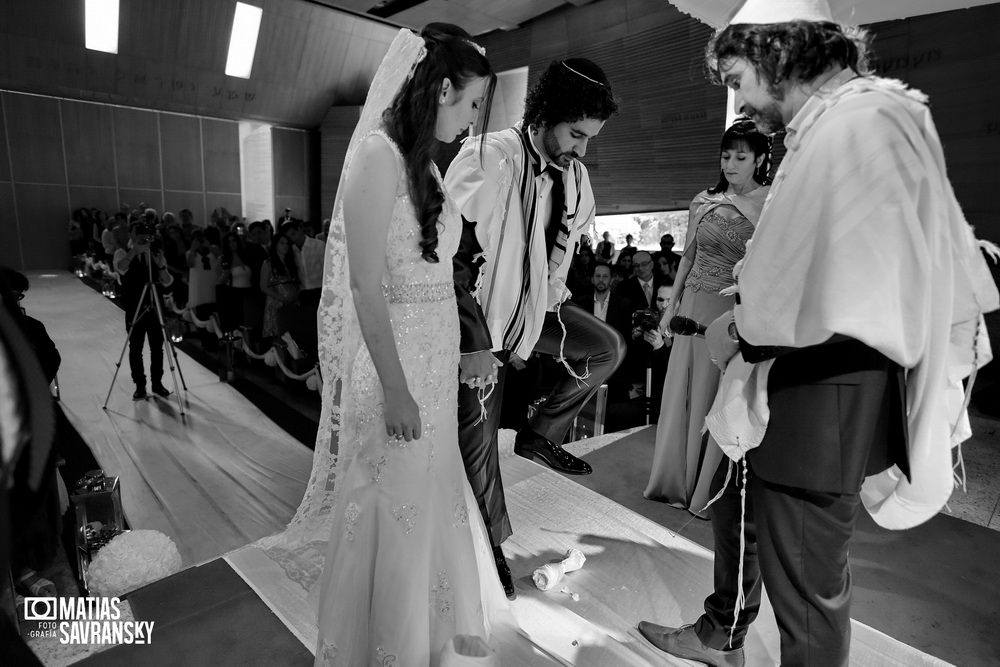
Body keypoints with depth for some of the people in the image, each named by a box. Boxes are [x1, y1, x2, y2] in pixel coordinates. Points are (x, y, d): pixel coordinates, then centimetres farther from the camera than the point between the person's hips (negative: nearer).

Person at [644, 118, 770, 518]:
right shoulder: (703, 201, 8)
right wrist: (671, 306, 11)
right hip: (696, 305, 4)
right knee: (683, 390, 8)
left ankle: (709, 492, 17)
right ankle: (676, 482, 24)